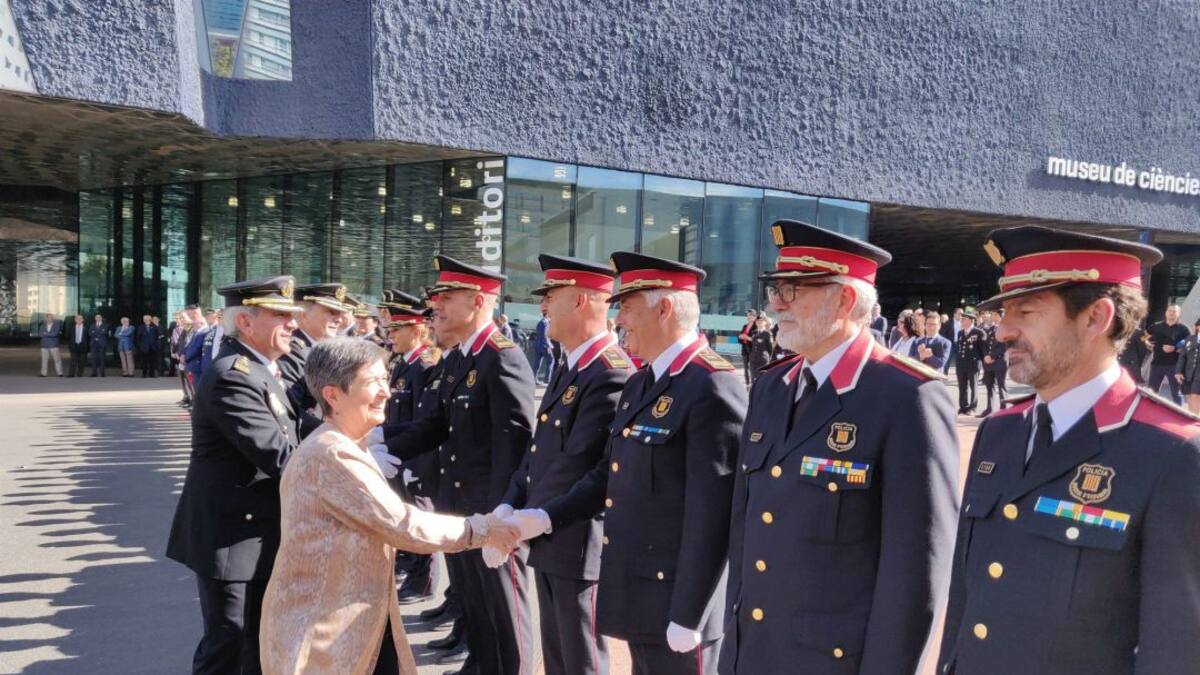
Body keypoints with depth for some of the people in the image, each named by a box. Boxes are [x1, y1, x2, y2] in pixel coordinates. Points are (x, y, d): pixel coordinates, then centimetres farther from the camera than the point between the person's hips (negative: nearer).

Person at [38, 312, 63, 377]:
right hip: (44, 345, 3)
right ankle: (43, 373, 13)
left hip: (53, 345, -3)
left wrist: (46, 333, -8)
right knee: (44, 360, 7)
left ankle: (59, 373, -1)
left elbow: (55, 333, -16)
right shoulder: (43, 326, 10)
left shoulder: (56, 325, -1)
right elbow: (40, 334, -4)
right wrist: (50, 334, -12)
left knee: (57, 359, -4)